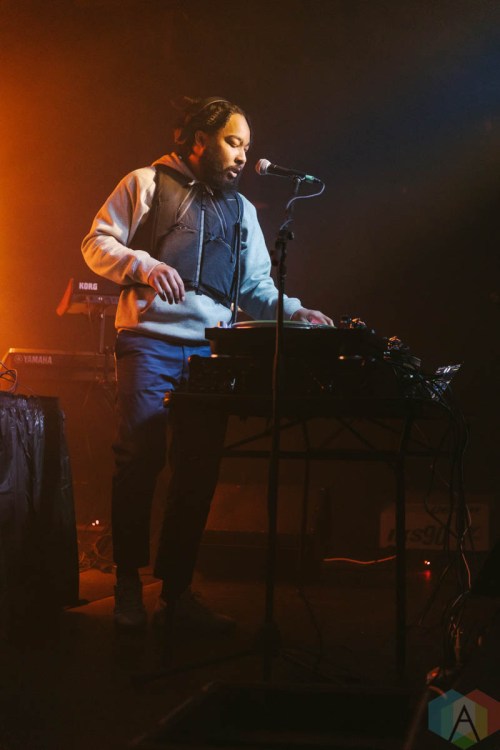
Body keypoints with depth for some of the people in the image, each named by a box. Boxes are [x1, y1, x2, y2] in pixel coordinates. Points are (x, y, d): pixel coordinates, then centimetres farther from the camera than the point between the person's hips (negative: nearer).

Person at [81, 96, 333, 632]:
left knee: (199, 469, 0)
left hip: (212, 350, 5)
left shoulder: (242, 210, 22)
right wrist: (142, 264, -15)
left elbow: (256, 286, 19)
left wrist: (293, 312, 2)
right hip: (150, 341, -4)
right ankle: (127, 583, 4)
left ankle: (176, 587, 10)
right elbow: (97, 243, 2)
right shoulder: (146, 184, 7)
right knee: (140, 458, -10)